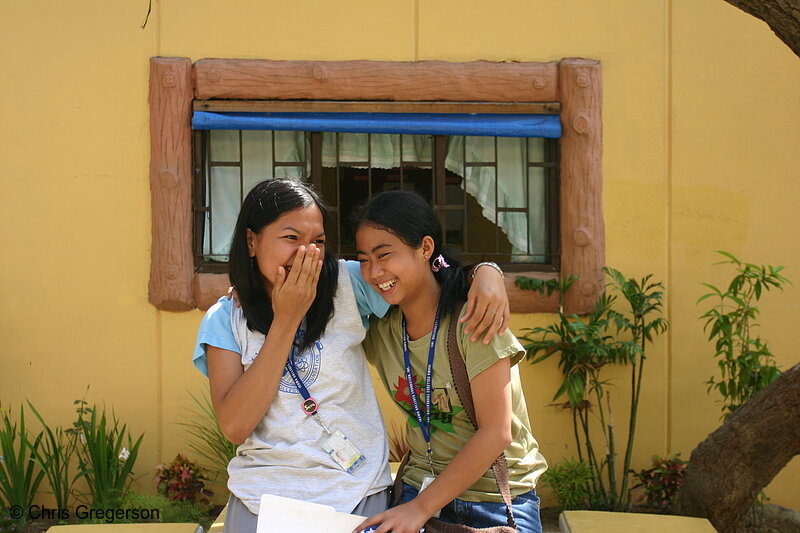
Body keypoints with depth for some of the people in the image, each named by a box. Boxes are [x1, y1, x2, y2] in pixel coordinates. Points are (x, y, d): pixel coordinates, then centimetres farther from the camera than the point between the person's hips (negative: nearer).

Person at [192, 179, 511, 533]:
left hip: (357, 493, 0)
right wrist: (286, 319, -14)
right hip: (263, 496, 0)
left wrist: (486, 274, -24)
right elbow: (234, 426, -14)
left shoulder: (346, 285, -4)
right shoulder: (224, 319, -2)